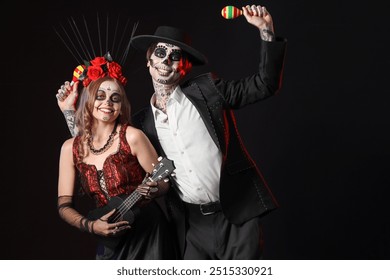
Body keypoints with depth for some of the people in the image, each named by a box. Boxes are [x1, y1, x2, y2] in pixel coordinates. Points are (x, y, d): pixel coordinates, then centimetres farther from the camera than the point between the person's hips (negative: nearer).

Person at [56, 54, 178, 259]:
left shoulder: (132, 137, -10)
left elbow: (163, 183, -4)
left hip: (147, 233, -3)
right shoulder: (71, 148, 0)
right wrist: (89, 225, -16)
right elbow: (64, 205, 1)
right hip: (110, 241, 3)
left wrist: (151, 190, -26)